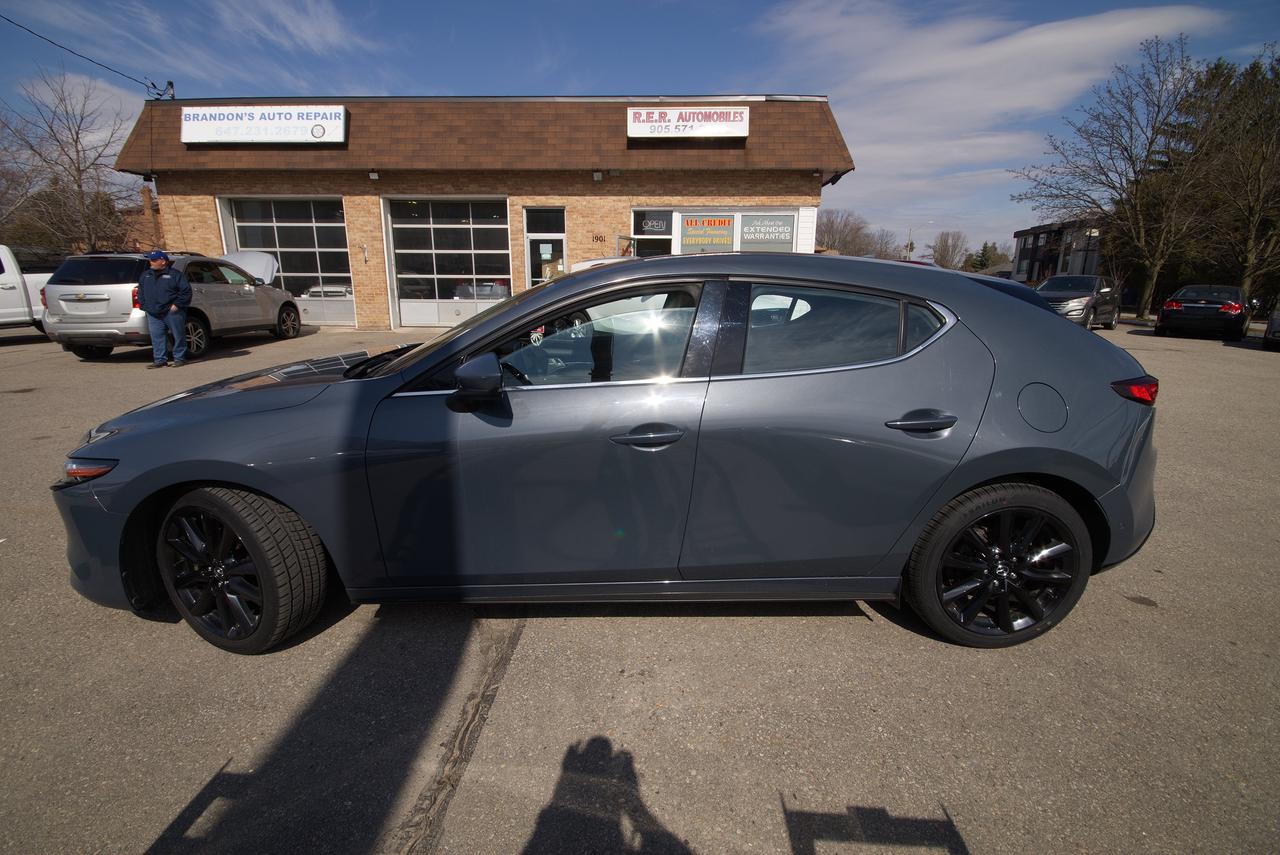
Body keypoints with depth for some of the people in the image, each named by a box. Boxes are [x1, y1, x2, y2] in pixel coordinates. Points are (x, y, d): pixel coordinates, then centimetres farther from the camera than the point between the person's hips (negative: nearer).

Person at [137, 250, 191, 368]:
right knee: (157, 337, 3)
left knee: (178, 335, -1)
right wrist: (143, 304, 11)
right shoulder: (145, 275, 17)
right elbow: (141, 291, 25)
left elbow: (186, 291, -6)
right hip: (153, 314, 5)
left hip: (172, 312, -5)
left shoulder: (175, 274, -1)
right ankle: (160, 360, 8)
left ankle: (179, 358, 8)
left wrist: (177, 304, -12)